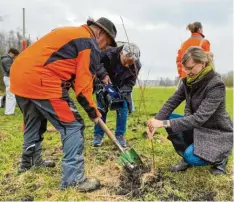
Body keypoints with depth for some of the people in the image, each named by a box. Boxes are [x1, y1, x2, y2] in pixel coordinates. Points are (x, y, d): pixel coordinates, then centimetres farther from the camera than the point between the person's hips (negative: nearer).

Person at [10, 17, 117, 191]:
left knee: (34, 123, 27)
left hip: (20, 75, 10)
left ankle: (29, 162, 46)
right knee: (73, 126, -2)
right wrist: (93, 112, 3)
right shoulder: (91, 46, -2)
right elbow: (83, 85, -8)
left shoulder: (69, 32, 24)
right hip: (41, 81, -10)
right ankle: (73, 179, 1)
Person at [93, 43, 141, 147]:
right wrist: (103, 74, -38)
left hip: (122, 88, 2)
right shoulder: (109, 53, -35)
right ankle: (98, 135, 8)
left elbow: (130, 83, -17)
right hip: (104, 85, -1)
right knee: (101, 109, -4)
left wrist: (121, 92, -33)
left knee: (123, 109, -6)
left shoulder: (137, 65, -26)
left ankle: (120, 135, 8)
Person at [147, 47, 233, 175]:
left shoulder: (216, 85, -27)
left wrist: (164, 123, -42)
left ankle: (220, 157, 5)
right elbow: (172, 102, -9)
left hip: (217, 133, -6)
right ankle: (186, 158, 3)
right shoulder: (189, 81, -5)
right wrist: (157, 121, -27)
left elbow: (199, 118, -35)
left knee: (192, 157, -29)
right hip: (198, 127, 7)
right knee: (169, 119, -14)